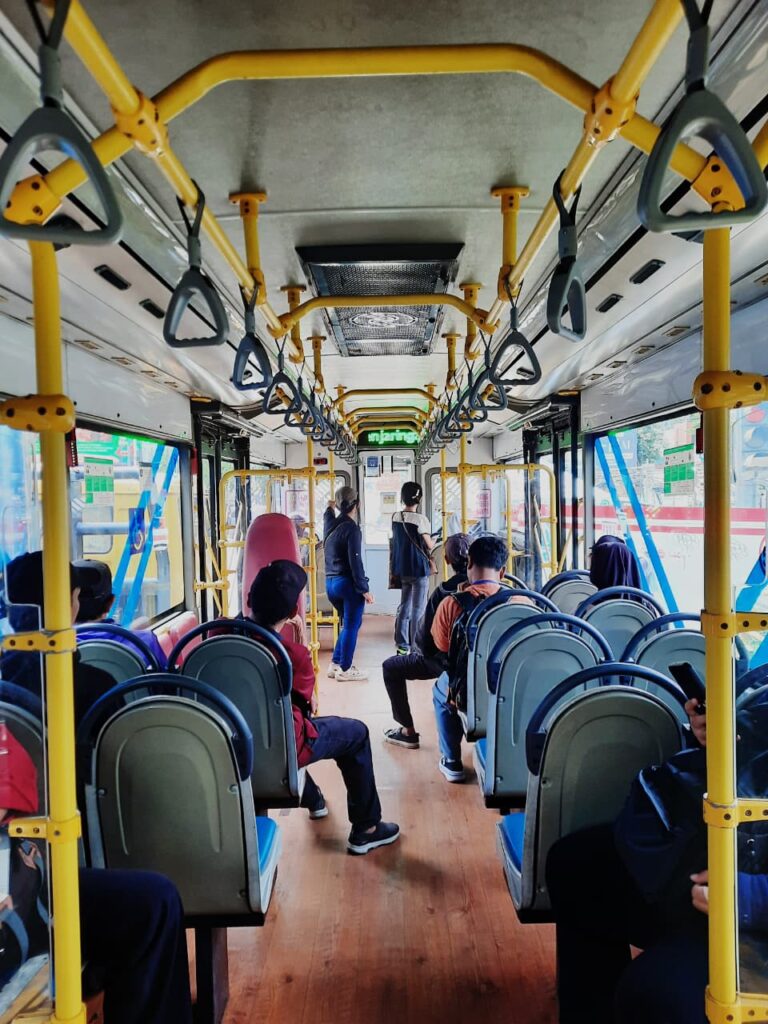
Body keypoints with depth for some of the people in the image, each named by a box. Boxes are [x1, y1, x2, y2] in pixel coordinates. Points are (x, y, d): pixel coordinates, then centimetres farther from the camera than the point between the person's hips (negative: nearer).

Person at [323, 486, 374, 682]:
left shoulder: (330, 523, 8)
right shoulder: (352, 528, -14)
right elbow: (355, 561, -17)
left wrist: (330, 508, 53)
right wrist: (364, 589, -14)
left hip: (330, 582, 8)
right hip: (347, 583, -8)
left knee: (348, 623, 19)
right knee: (351, 626, 2)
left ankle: (335, 664, 20)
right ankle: (345, 669, 7)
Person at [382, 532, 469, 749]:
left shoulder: (444, 592, -21)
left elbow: (425, 639, -16)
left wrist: (426, 650, 7)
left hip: (448, 661, -6)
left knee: (391, 667, 10)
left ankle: (408, 732, 10)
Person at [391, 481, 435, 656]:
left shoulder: (395, 517, 3)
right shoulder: (420, 519, -16)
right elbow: (429, 545, -13)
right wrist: (433, 542, 11)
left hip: (402, 568, 6)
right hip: (419, 569, -6)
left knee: (404, 606, 13)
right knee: (418, 609, 1)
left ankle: (402, 645, 18)